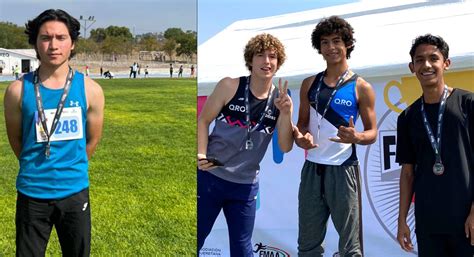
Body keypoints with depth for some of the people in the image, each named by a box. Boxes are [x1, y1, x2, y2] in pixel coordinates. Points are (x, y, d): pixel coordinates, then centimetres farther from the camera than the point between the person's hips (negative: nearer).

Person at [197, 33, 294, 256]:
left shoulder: (280, 99, -1)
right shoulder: (229, 86, -8)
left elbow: (285, 147, -4)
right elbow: (203, 121, -2)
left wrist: (286, 113, -18)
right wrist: (201, 155, -15)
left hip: (246, 185, 2)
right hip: (209, 177, -2)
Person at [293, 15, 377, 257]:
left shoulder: (361, 88, -2)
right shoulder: (309, 84, 9)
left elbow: (372, 133, 0)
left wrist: (355, 137, -22)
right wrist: (300, 137, -9)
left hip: (343, 170, -4)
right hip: (311, 169, 4)